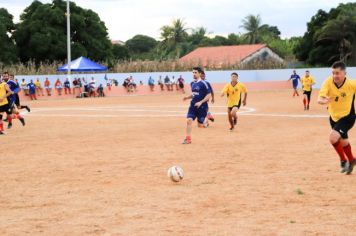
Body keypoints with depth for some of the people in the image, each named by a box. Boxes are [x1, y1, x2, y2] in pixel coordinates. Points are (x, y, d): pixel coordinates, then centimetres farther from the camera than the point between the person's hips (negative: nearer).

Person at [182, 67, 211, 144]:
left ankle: (207, 117, 34)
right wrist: (188, 97, 4)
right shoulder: (193, 83, 9)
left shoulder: (203, 83, -12)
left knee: (200, 125, 3)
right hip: (193, 105, 5)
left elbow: (209, 95, -14)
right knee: (189, 120, -12)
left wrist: (201, 102, -21)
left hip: (202, 106, -5)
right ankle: (188, 139, -7)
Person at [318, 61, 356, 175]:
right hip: (334, 117, 4)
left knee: (333, 137, -24)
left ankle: (343, 160, 1)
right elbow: (319, 99, -31)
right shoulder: (328, 82, -21)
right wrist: (323, 101, -53)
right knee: (343, 141, 23)